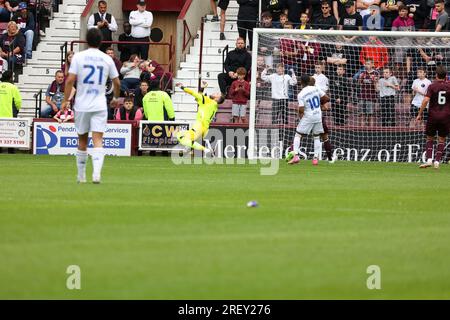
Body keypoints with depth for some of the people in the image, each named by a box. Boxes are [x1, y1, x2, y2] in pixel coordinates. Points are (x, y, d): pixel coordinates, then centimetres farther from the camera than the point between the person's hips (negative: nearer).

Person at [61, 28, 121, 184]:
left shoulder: (78, 57, -2)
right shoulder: (107, 59, 4)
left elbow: (70, 80, -9)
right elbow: (117, 83, 9)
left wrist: (65, 101, -3)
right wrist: (115, 98, 27)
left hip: (82, 105, 0)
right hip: (100, 105, 0)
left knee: (82, 140, 13)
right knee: (98, 140, -6)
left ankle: (81, 176, 21)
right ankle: (97, 172, -25)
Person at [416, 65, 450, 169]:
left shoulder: (432, 86, -7)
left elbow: (426, 100, -14)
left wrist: (420, 114, -9)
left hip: (433, 116, -1)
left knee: (430, 138, 11)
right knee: (441, 139, 9)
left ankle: (429, 159, -3)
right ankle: (437, 161, 1)